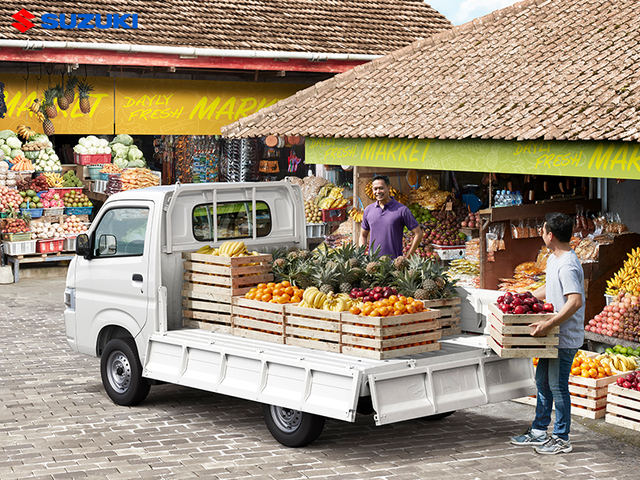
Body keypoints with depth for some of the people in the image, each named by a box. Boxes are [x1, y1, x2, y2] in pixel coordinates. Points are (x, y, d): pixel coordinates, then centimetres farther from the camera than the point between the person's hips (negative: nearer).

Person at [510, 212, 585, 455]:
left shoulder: (567, 266, -23)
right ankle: (539, 432, 27)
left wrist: (548, 324, -35)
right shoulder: (554, 259, 10)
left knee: (557, 385, 0)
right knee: (542, 381, 16)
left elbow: (575, 301, -34)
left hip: (566, 337, -10)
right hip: (554, 334, 10)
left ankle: (562, 439, 11)